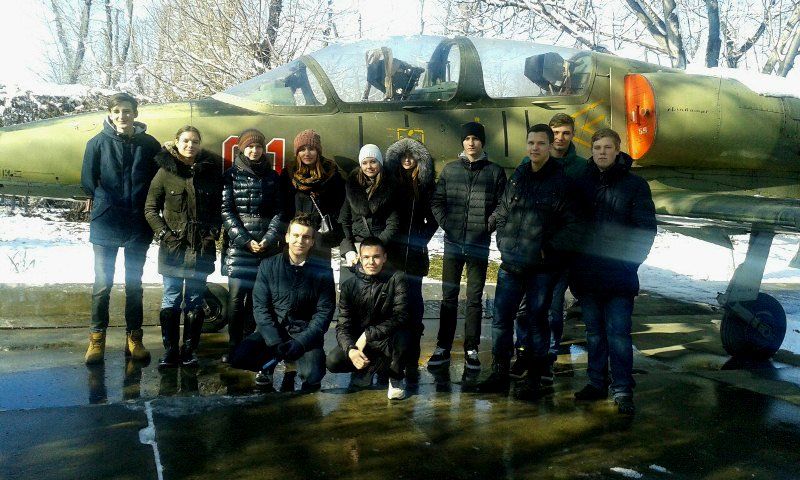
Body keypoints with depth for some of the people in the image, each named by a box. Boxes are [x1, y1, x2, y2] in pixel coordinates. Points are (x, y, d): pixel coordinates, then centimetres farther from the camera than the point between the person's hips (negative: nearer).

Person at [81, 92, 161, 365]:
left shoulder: (150, 145, 1)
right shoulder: (98, 143, -1)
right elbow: (88, 181, 3)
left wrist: (147, 210, 1)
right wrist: (101, 202, 3)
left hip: (138, 226, 1)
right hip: (105, 225, -1)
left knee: (134, 283, 10)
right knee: (102, 283, 2)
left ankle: (133, 338, 20)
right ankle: (97, 338, 14)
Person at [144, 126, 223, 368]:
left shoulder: (211, 171, 4)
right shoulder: (165, 172, 0)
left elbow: (218, 209, 8)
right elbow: (150, 209, 2)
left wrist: (213, 234, -3)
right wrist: (165, 235, -7)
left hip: (201, 248, 1)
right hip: (172, 247, -1)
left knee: (195, 301, 7)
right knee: (171, 299, 3)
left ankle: (190, 351, 15)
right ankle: (170, 351, 11)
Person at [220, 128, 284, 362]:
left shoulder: (273, 176, 11)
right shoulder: (231, 175, 5)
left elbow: (279, 211, 6)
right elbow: (226, 211, -2)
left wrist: (268, 239, -8)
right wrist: (246, 241, -10)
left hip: (266, 245, 2)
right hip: (238, 244, -2)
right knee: (236, 294, -8)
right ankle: (233, 345, 0)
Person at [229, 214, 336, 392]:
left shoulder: (322, 270, -2)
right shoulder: (268, 266, 0)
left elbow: (324, 312, -5)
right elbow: (260, 307, -3)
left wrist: (300, 342, -17)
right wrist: (275, 342, -17)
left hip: (306, 333, -1)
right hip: (272, 331, 2)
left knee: (312, 376, -28)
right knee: (239, 358, -23)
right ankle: (268, 366, 12)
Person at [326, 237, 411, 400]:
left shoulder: (396, 279, -12)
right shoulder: (350, 285, -6)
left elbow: (400, 316, -20)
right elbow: (342, 326, -10)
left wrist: (368, 335, -27)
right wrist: (351, 350, -31)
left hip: (388, 339, -2)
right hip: (358, 340, 2)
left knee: (402, 337, -36)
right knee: (333, 361, -23)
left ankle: (396, 378, -4)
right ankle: (371, 365, 8)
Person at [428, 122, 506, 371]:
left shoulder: (495, 171, 3)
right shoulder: (450, 169, 8)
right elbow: (437, 201, 10)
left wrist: (488, 225, -7)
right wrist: (445, 223, -1)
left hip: (479, 244, -1)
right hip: (453, 242, 2)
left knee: (475, 299, 5)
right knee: (449, 296, 6)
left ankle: (471, 350, 13)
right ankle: (443, 348, 13)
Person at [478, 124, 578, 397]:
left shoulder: (561, 181, -5)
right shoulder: (517, 176, 9)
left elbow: (572, 224, -7)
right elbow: (501, 212, 20)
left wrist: (549, 248, -13)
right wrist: (503, 241, 13)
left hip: (541, 267, -4)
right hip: (510, 263, 4)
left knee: (536, 321, 6)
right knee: (501, 318, 6)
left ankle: (534, 379, 19)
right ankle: (499, 374, 19)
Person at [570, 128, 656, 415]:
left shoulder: (635, 185, 1)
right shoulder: (583, 183, 10)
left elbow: (647, 228, 0)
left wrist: (631, 260, -9)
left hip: (620, 275, -4)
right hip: (587, 273, 4)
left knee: (618, 333, -5)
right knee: (594, 332, 12)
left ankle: (622, 390, 2)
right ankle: (596, 383, 21)